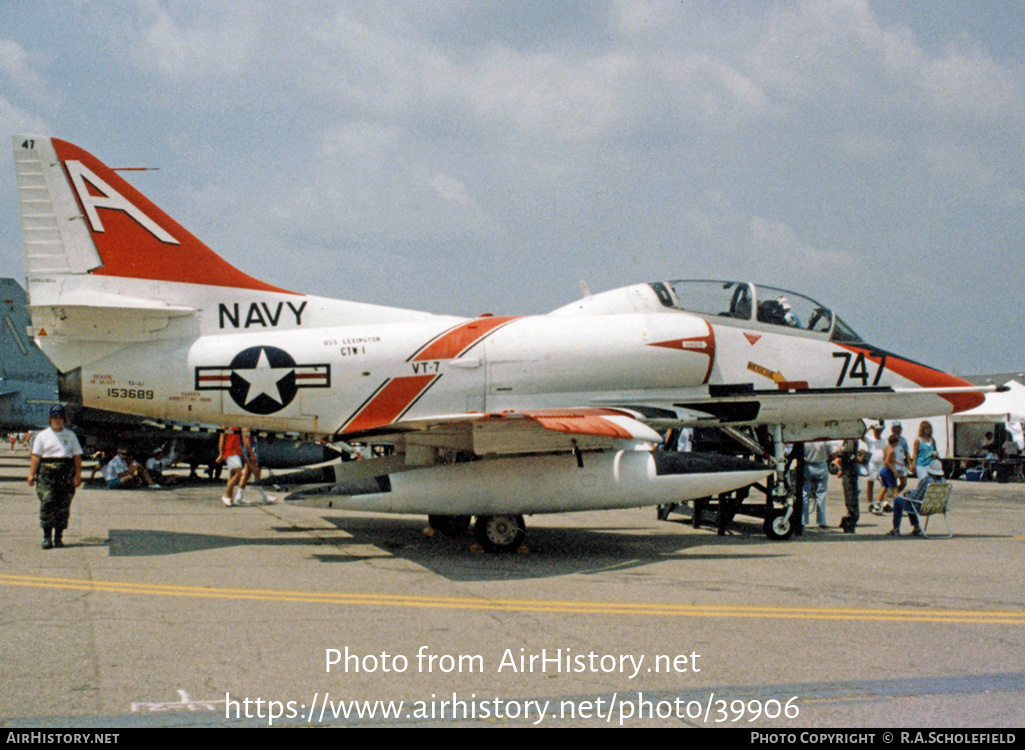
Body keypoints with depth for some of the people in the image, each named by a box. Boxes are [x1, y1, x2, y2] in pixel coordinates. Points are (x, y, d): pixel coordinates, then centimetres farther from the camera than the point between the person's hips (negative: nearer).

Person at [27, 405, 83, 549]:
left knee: (63, 505, 0)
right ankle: (47, 536, -7)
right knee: (47, 503, -11)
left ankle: (58, 536, 7)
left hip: (66, 473, 2)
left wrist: (78, 474, 2)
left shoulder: (70, 435, 15)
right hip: (46, 472, -2)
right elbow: (35, 456, 4)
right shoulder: (42, 436, 10)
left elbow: (77, 456, 11)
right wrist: (31, 474, -6)